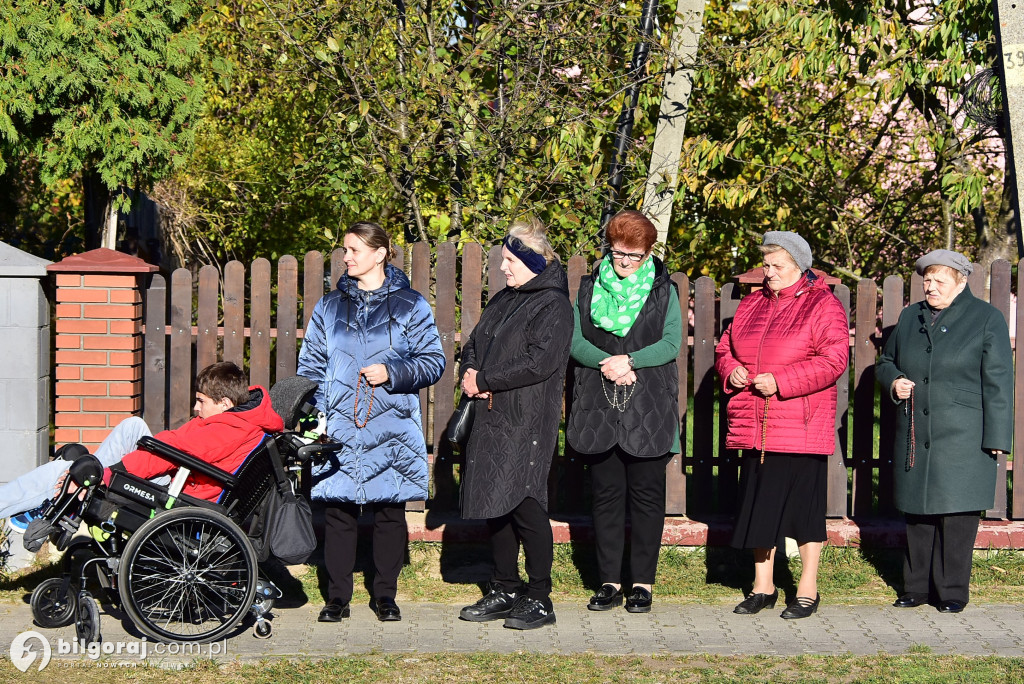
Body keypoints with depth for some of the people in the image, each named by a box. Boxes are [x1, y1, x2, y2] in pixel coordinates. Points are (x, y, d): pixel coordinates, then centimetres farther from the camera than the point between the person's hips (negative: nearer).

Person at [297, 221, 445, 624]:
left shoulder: (410, 306, 3)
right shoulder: (330, 307, 11)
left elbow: (433, 362, 3)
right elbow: (311, 366, 13)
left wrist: (391, 374, -12)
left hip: (392, 429, -2)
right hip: (339, 430, 2)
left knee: (390, 512, 4)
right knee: (338, 512, 1)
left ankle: (385, 595, 16)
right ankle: (337, 596, 10)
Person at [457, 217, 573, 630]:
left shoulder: (553, 306, -10)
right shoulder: (504, 300, 18)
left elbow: (537, 362, -19)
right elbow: (474, 344, 20)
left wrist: (483, 380, -14)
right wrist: (471, 374, -2)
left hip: (527, 425, -8)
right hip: (491, 420, 8)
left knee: (525, 505, -9)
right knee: (494, 504, 10)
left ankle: (539, 599, -1)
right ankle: (505, 592, 19)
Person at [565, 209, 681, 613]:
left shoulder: (663, 291, 6)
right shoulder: (591, 288, 11)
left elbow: (672, 343, -4)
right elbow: (575, 338, 3)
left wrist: (629, 360, -17)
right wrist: (605, 363, -15)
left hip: (649, 409, -2)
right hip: (599, 408, 2)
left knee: (646, 496, 0)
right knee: (606, 494, 3)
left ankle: (643, 583, 6)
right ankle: (609, 582, 9)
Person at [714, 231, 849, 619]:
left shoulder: (823, 306, -4)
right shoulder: (751, 305, 16)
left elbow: (833, 361, -13)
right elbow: (725, 348, 22)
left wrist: (779, 381, -18)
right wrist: (731, 370, -2)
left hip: (801, 428, -6)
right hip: (754, 427, 6)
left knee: (804, 507, -1)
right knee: (759, 505, 10)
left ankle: (808, 591, 9)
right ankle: (762, 587, 21)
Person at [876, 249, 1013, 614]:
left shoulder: (986, 318, 0)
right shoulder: (910, 317, 14)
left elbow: (998, 383, -3)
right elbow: (885, 362, 25)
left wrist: (995, 439, -9)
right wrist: (894, 381, 0)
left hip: (962, 439, -4)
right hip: (915, 435, 5)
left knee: (957, 513, -4)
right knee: (917, 510, 7)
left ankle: (953, 592, 4)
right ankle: (917, 587, 17)